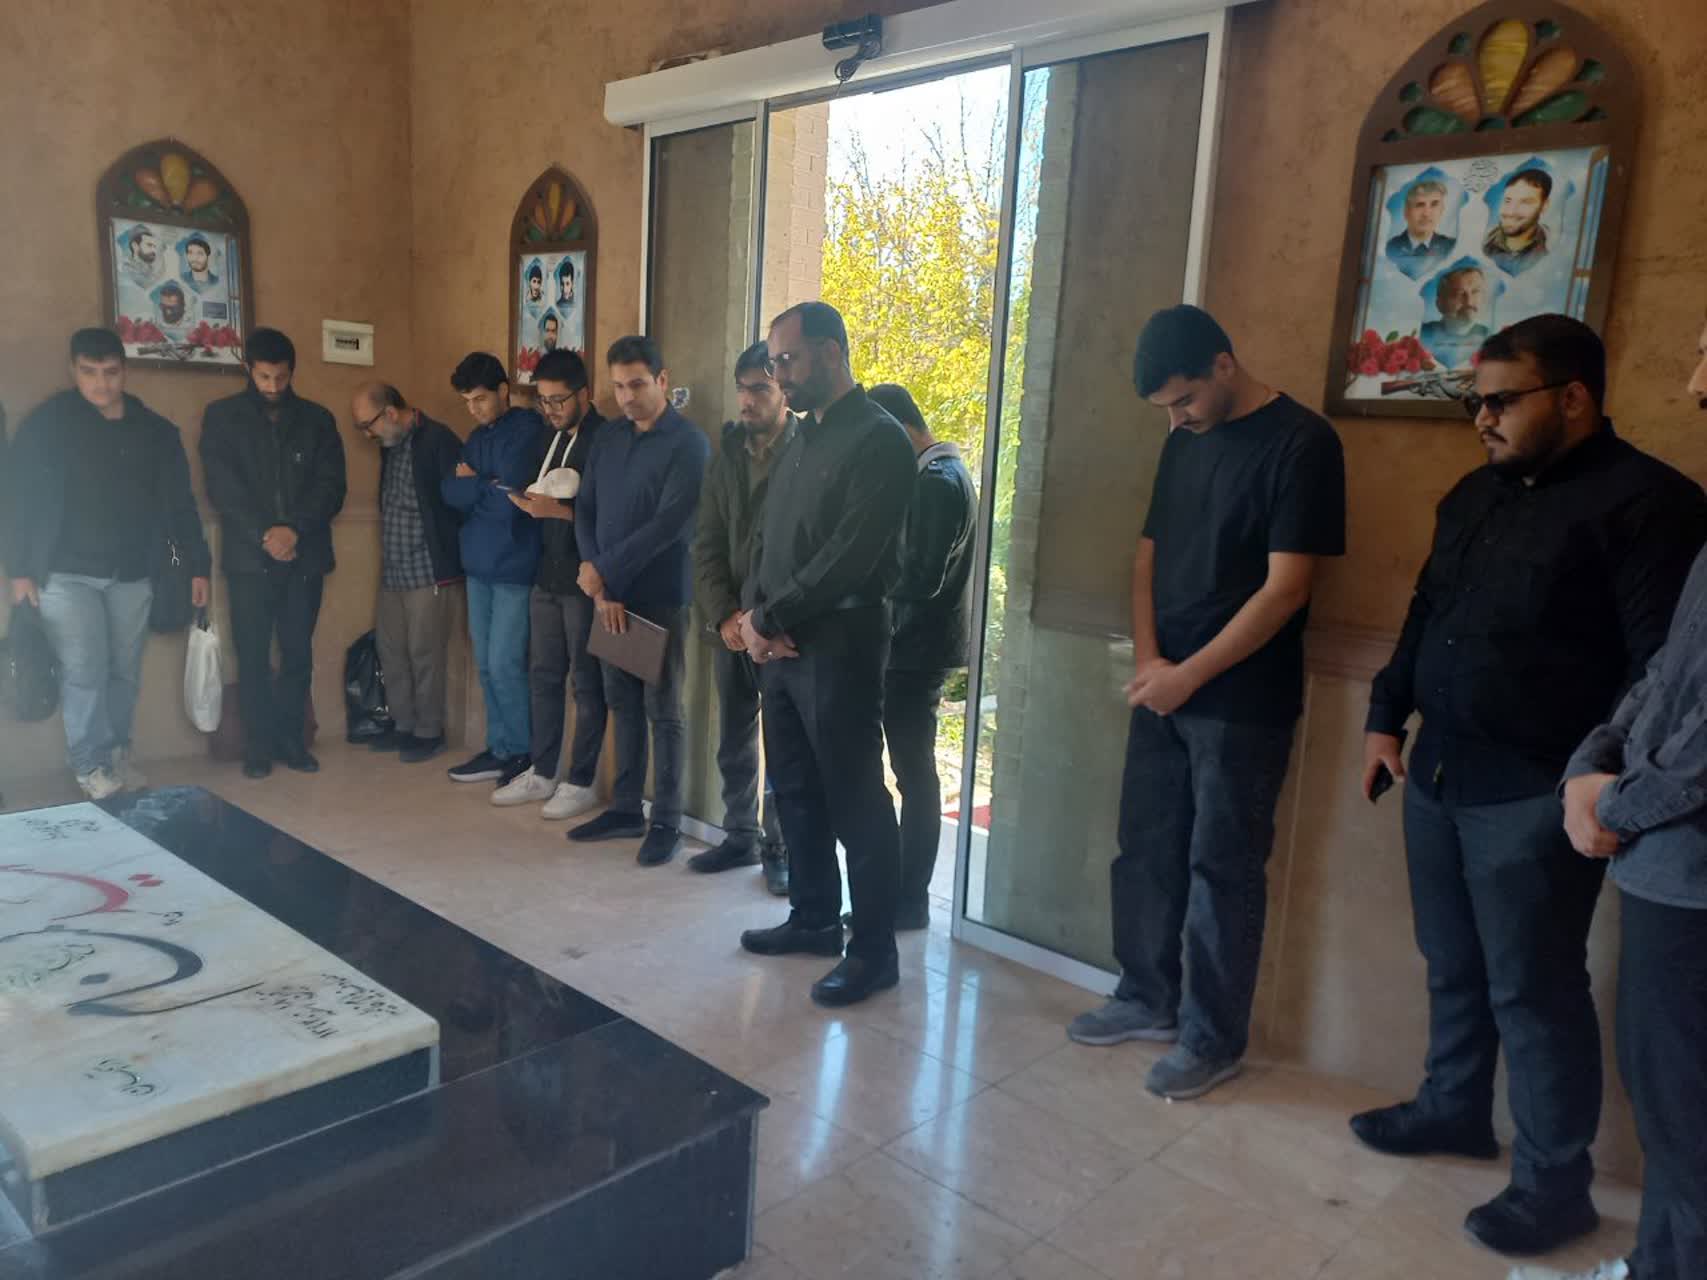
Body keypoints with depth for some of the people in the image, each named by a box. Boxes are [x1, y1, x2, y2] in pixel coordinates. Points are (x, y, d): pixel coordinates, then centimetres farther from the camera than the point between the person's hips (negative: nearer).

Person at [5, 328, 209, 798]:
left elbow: (179, 504, 10)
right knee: (84, 671, -6)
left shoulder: (155, 430, 6)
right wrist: (20, 569, -10)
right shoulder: (48, 423, -3)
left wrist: (197, 565, 6)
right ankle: (91, 766, 7)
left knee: (125, 671, 8)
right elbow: (20, 497, -4)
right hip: (67, 574, -3)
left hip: (132, 575, 3)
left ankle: (118, 755, 23)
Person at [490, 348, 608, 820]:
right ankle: (542, 773, 23)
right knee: (543, 675, 12)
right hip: (547, 574, 8)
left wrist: (559, 511, -21)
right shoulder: (552, 437, 14)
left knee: (586, 681, 1)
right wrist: (527, 501, 0)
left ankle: (582, 782, 10)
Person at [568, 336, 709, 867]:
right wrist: (600, 586, -5)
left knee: (662, 711, 1)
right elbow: (586, 510, 7)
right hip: (609, 592, 6)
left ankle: (666, 822, 10)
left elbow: (669, 524, -18)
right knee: (622, 704, 13)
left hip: (661, 597, -6)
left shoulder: (688, 443, -9)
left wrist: (603, 571, -15)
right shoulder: (609, 437, 11)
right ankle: (626, 808, 24)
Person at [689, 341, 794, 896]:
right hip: (732, 626, 5)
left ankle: (780, 848, 16)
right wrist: (723, 615, -5)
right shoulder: (726, 458, 11)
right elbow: (707, 545, 8)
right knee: (734, 745, 13)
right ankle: (741, 837, 27)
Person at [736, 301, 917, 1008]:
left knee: (855, 802, -1)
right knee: (796, 790, 16)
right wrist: (754, 615, -2)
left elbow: (849, 557, -19)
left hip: (840, 646, -9)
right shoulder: (800, 440, 16)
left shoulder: (879, 440, -12)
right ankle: (814, 918, 31)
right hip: (780, 645, 9)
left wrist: (768, 618, -12)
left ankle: (874, 950, 10)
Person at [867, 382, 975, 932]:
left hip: (917, 650, -10)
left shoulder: (936, 482, -17)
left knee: (914, 774, -1)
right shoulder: (942, 473, 15)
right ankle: (903, 892, 23)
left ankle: (909, 900, 9)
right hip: (916, 646, 10)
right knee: (915, 772, 14)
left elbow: (921, 578, -23)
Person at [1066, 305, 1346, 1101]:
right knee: (1145, 849, 13)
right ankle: (1147, 1000, 30)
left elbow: (1285, 590, -17)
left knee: (1222, 869, 3)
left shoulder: (1301, 443, -12)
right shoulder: (1185, 443, 10)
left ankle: (1214, 1039, 18)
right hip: (1163, 691, 7)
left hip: (1243, 704, -7)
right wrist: (1148, 660, -3)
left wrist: (1189, 674, -16)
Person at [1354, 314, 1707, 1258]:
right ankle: (1453, 1108, 37)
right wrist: (1388, 717, 17)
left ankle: (1555, 1181, 19)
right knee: (1453, 965, 18)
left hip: (1534, 796, -7)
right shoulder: (1476, 494, 14)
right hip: (1438, 776, 7)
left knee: (1533, 989, 3)